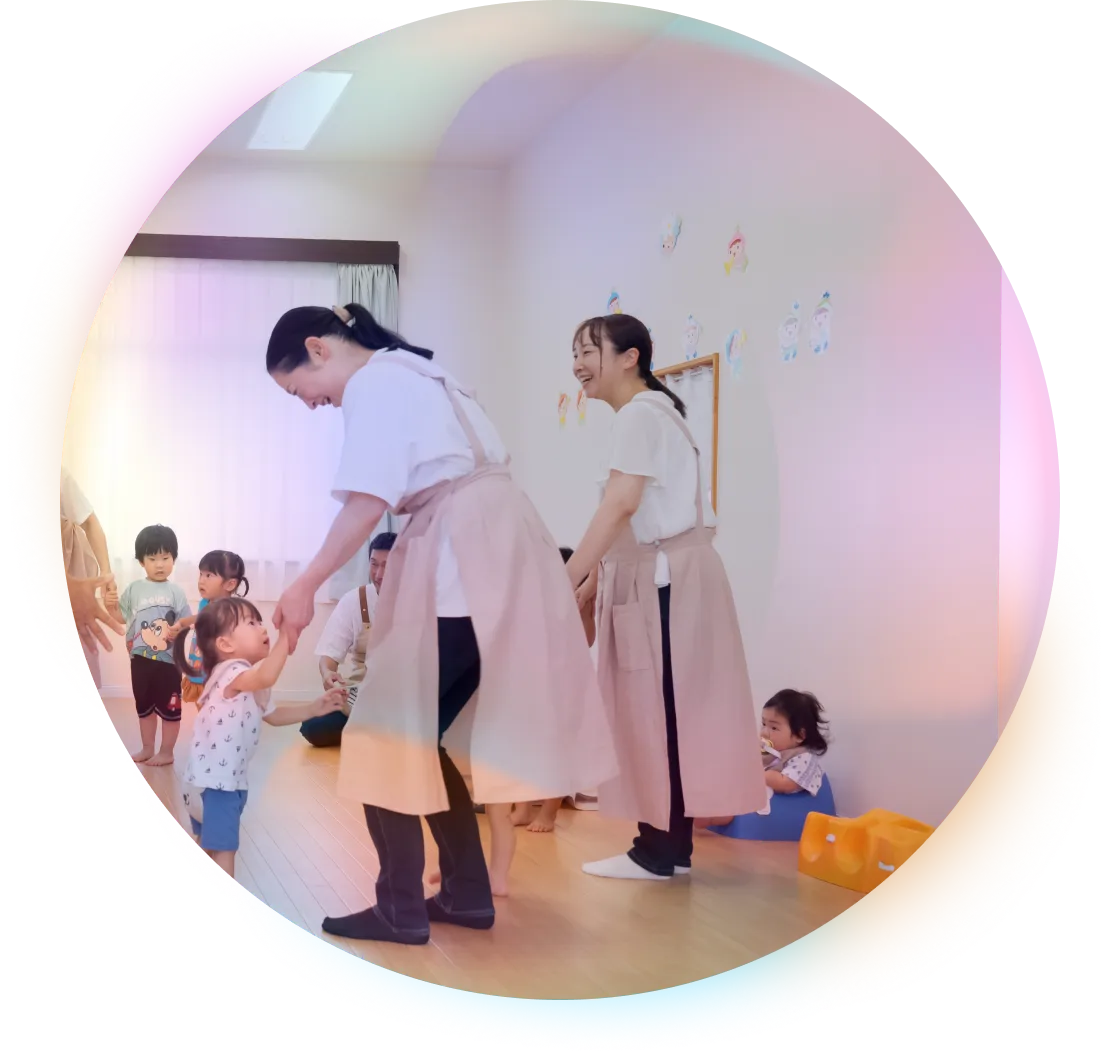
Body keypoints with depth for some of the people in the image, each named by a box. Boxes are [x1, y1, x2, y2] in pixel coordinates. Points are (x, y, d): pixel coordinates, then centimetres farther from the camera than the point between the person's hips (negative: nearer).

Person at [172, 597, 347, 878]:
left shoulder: (254, 685, 12)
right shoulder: (231, 672, -23)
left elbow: (273, 716, 24)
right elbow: (266, 677, -46)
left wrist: (315, 708, 14)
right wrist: (287, 633, -49)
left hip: (227, 780, 11)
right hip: (212, 782, -11)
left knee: (208, 848, 23)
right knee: (223, 850, -6)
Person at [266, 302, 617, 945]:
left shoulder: (371, 385, -5)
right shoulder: (415, 373, 23)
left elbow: (368, 502, -17)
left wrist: (306, 586, -14)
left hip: (461, 559, -10)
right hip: (492, 549, 10)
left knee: (390, 734, -2)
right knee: (424, 733, 14)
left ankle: (401, 909, 1)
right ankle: (467, 893, 18)